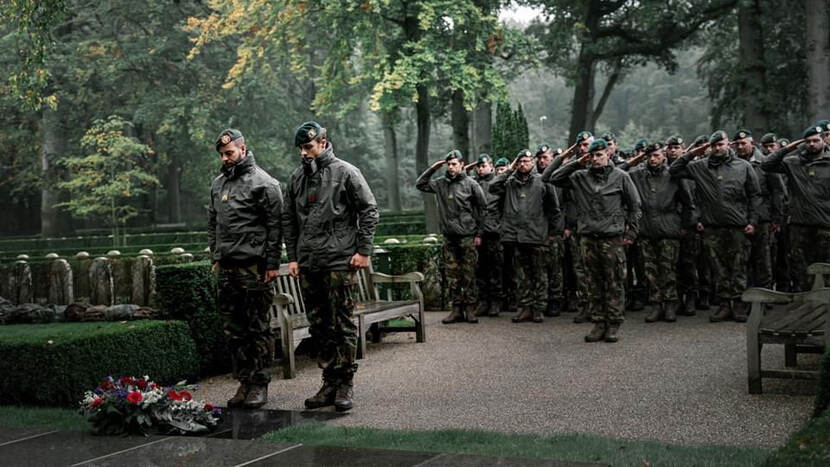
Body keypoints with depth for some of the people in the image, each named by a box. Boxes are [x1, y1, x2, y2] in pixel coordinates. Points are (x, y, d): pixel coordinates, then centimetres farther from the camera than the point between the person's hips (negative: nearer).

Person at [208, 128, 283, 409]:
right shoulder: (218, 184, 16)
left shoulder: (263, 183, -6)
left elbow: (275, 225, -9)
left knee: (258, 328, -2)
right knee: (233, 329, 9)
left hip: (254, 267, -7)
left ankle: (259, 385, 4)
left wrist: (272, 264, -13)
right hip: (227, 268, 7)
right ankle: (244, 381, 17)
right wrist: (215, 257, 16)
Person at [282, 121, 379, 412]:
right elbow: (288, 220, 18)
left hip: (340, 262, -6)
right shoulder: (297, 178, 13)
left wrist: (363, 251, -8)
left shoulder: (345, 172, -3)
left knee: (343, 324, -4)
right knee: (318, 327, 9)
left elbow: (369, 210, -3)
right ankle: (329, 383, 16)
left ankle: (345, 384, 3)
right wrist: (292, 257, 10)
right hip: (308, 266, 6)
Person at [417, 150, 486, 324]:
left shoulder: (471, 184, -1)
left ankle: (470, 309, 4)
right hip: (449, 238, 4)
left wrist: (479, 233, -4)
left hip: (467, 237, -4)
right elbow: (420, 184, 16)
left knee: (469, 275, -1)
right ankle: (457, 309, 10)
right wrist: (432, 169, 6)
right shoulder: (440, 184, 10)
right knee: (452, 275, 5)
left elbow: (482, 209, 0)